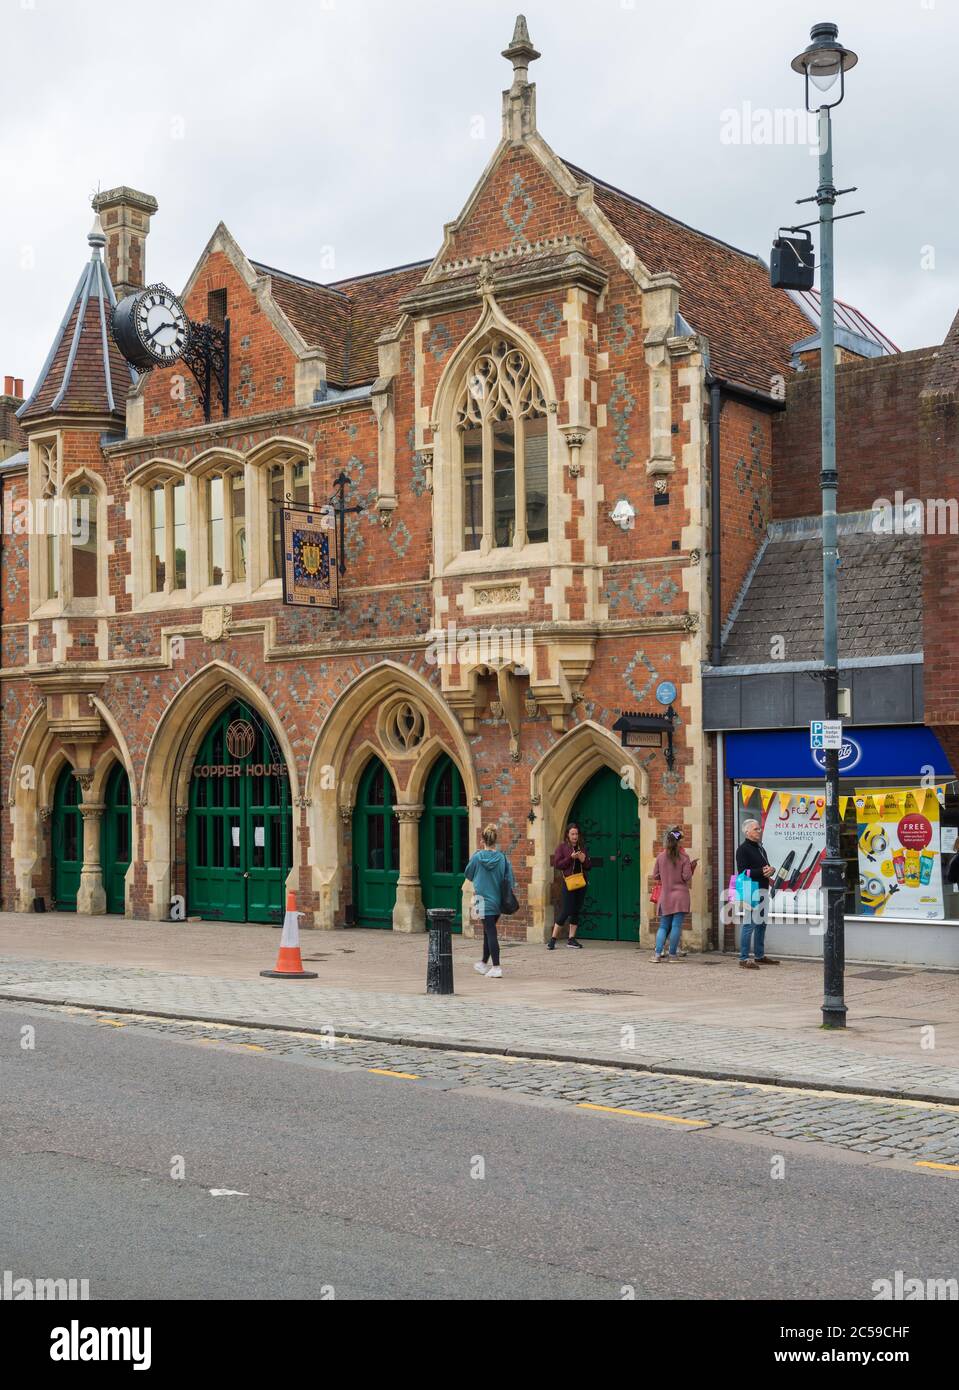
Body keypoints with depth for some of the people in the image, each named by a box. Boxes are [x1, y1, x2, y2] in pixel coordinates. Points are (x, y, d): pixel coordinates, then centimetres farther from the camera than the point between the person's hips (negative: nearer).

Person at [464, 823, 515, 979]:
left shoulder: (477, 857, -10)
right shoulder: (502, 857, -5)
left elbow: (468, 874, 6)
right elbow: (509, 880, -2)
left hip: (484, 898, -4)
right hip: (498, 900, 4)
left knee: (490, 932, -4)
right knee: (488, 932, 19)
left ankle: (496, 968, -11)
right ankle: (484, 963, 33)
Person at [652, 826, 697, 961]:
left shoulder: (660, 856, 2)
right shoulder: (684, 857, -8)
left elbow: (655, 876, 6)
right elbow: (687, 877, -10)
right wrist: (692, 866, 5)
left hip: (665, 896, 3)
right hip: (680, 895, -3)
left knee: (663, 926, 9)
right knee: (676, 925, -2)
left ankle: (657, 953, -3)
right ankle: (672, 954, -2)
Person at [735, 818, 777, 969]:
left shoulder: (760, 848, 20)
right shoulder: (743, 849, -8)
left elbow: (766, 866, 25)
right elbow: (743, 872, -16)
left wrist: (770, 869, 1)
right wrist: (762, 871, -20)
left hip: (763, 890, 9)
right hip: (752, 890, -9)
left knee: (761, 924, 14)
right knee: (749, 924, -10)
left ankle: (760, 956, 23)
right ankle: (744, 959, -8)